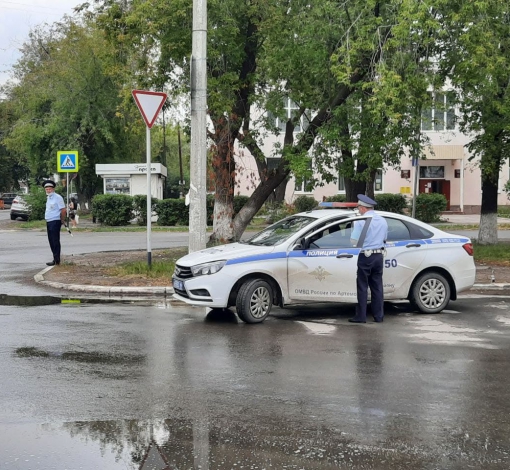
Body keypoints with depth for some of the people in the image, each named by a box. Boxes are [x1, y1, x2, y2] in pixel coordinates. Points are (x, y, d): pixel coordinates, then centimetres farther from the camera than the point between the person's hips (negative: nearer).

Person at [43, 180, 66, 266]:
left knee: (55, 241, -7)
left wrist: (62, 221, -7)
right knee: (51, 241, 11)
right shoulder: (48, 198, 16)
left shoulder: (57, 197, -11)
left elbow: (63, 210, -15)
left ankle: (56, 260, -5)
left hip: (55, 222, -9)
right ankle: (55, 258, 19)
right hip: (49, 222, 9)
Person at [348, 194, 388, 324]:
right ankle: (378, 316, 12)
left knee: (362, 287, 0)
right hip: (379, 256, 6)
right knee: (377, 287, 10)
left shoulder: (361, 221, -12)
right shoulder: (383, 221, 9)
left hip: (365, 256, -6)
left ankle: (361, 316, 1)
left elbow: (354, 241, -11)